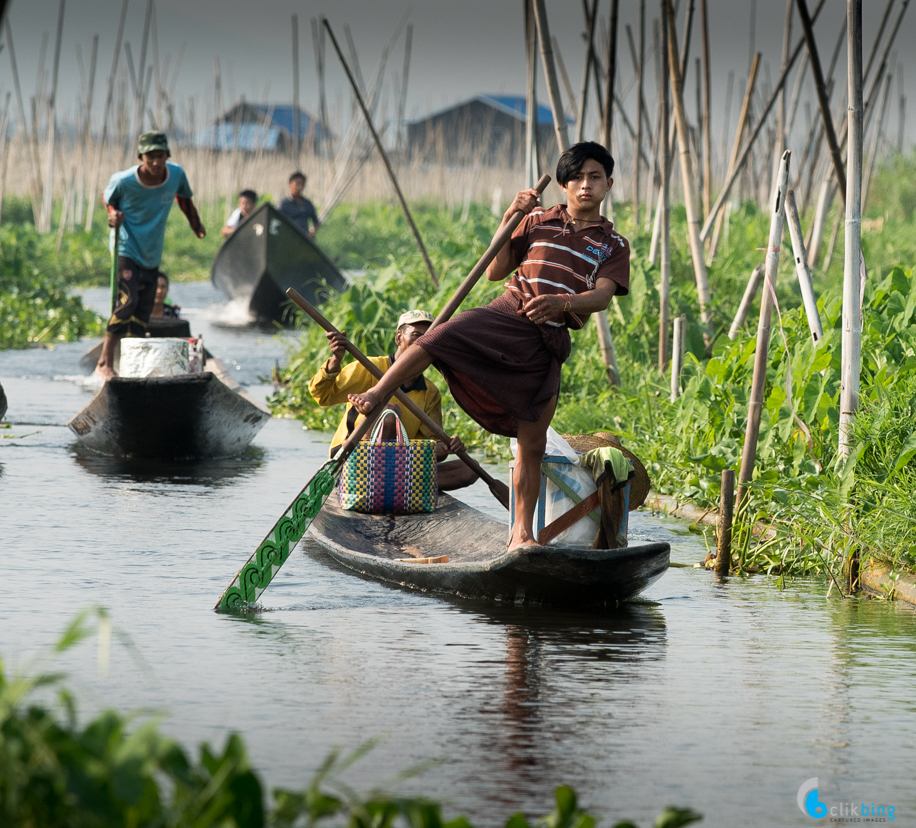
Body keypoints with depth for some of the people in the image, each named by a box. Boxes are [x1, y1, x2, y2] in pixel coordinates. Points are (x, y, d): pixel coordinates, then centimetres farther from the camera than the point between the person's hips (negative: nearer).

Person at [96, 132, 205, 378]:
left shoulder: (176, 175, -8)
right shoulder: (123, 181, -18)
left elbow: (184, 197, 15)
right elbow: (108, 198, 3)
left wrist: (196, 225, 17)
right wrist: (113, 214, -16)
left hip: (152, 256, 5)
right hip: (126, 250, -5)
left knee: (142, 313, 7)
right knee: (127, 301, -23)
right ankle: (105, 363, -17)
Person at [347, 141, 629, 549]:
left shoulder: (613, 244, 10)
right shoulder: (538, 221, 11)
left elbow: (601, 296, -7)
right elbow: (495, 272, 8)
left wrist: (562, 303, -27)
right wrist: (510, 218, -4)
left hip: (548, 343, 0)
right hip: (505, 316, 0)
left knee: (532, 444, 0)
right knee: (437, 339, -29)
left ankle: (521, 533, 7)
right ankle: (376, 394, -19)